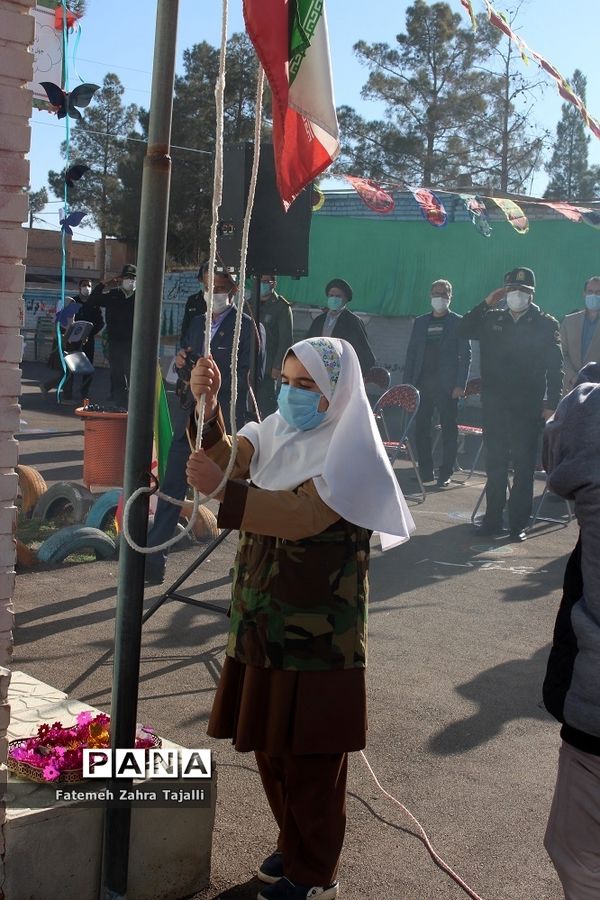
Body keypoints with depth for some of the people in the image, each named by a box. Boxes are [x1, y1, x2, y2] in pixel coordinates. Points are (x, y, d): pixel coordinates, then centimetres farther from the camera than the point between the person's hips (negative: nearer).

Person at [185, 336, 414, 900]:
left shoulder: (352, 449, -13)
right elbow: (228, 458, -5)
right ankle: (293, 846, 39)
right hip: (265, 621, 7)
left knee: (309, 757, 5)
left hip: (315, 633, -7)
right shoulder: (279, 430, 8)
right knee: (269, 745, 18)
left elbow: (305, 514, -27)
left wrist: (222, 489, -33)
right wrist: (207, 407, -20)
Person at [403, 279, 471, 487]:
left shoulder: (458, 323, 3)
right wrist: (407, 382, 5)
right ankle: (425, 470, 14)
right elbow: (411, 353, 14)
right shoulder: (420, 322, 14)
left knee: (448, 428, 0)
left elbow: (465, 355, -1)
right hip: (422, 382, 4)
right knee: (421, 427, 4)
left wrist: (460, 385, -11)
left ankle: (445, 473, 6)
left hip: (446, 385, -4)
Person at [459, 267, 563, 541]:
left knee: (523, 467, 2)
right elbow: (464, 330, 2)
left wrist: (551, 404, -8)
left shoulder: (545, 324, 1)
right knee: (495, 465, 9)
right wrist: (486, 303, -5)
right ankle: (493, 519, 17)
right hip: (494, 405, 3)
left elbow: (555, 367, -1)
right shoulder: (492, 319, 10)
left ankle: (518, 524, 8)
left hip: (528, 408, -3)